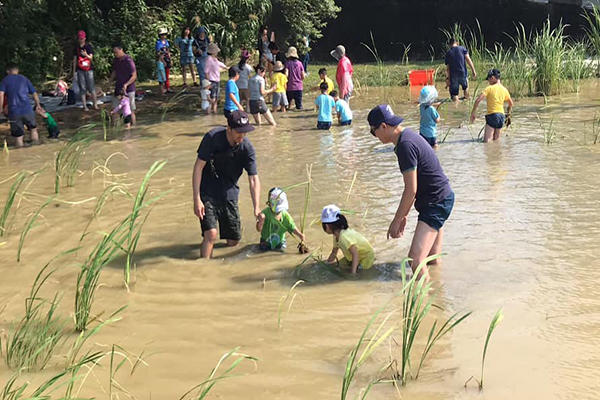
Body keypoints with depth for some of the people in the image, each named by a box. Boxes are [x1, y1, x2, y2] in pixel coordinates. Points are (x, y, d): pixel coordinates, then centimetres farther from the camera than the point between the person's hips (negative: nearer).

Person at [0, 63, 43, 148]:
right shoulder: (24, 79, 12)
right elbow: (35, 93, 11)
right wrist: (38, 105, 25)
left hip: (14, 113, -1)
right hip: (27, 110, 2)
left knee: (18, 137, 5)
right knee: (33, 129, 23)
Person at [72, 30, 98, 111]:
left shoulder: (89, 46, 2)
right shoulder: (76, 48, 8)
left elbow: (91, 57, -3)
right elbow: (75, 59, 11)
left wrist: (86, 55, -25)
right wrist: (74, 71, 10)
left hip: (89, 69, -1)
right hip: (80, 70, 1)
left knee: (91, 87, -4)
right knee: (82, 88, 0)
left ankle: (95, 104, 2)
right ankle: (85, 106, 4)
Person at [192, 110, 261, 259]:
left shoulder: (247, 148, -13)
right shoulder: (213, 137, -20)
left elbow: (253, 179, -14)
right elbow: (198, 167, -15)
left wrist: (256, 208, -27)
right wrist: (196, 199, -19)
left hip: (229, 194, 3)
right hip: (207, 193, -3)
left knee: (233, 241, 9)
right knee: (211, 234, -20)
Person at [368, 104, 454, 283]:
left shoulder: (405, 145, -21)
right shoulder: (408, 135, 10)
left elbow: (411, 190, -21)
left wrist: (397, 220, -12)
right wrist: (404, 215, 19)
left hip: (436, 203, -10)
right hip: (443, 198, 10)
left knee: (415, 258, -18)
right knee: (432, 260, 18)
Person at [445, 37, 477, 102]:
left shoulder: (448, 53, 6)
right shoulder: (462, 49, 3)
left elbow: (447, 68, 3)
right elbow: (468, 60, -6)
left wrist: (447, 78, 3)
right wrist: (473, 70, -6)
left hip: (453, 75, 0)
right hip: (463, 73, 0)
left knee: (454, 95, 3)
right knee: (466, 87, 27)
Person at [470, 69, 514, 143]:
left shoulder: (489, 88, -7)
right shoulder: (504, 89, 9)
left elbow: (478, 100, -16)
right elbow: (511, 103, 22)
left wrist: (472, 113, -8)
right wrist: (509, 112, 42)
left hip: (492, 115, -6)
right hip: (501, 115, 6)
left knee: (486, 140, -9)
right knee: (496, 140, 13)